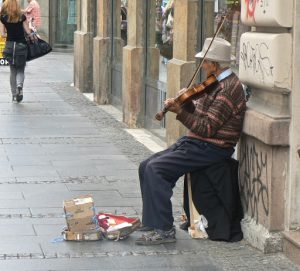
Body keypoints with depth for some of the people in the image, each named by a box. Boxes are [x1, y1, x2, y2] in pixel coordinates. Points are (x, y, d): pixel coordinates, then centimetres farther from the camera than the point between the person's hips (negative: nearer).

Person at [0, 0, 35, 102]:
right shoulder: (22, 17, -6)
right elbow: (28, 32, -5)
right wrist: (32, 35, 15)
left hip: (9, 45, 1)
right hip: (21, 45, -1)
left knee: (13, 71, 14)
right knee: (20, 70, 8)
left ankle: (14, 95, 13)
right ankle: (19, 85, -22)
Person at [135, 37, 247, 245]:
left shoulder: (228, 88, -18)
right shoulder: (217, 83, 15)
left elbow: (206, 128, -22)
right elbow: (198, 115, 16)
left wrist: (180, 112, -19)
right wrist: (187, 103, -3)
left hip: (211, 148, -10)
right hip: (195, 142, 10)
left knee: (155, 169, -21)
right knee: (146, 166, 4)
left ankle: (164, 230, -18)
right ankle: (152, 221, 9)